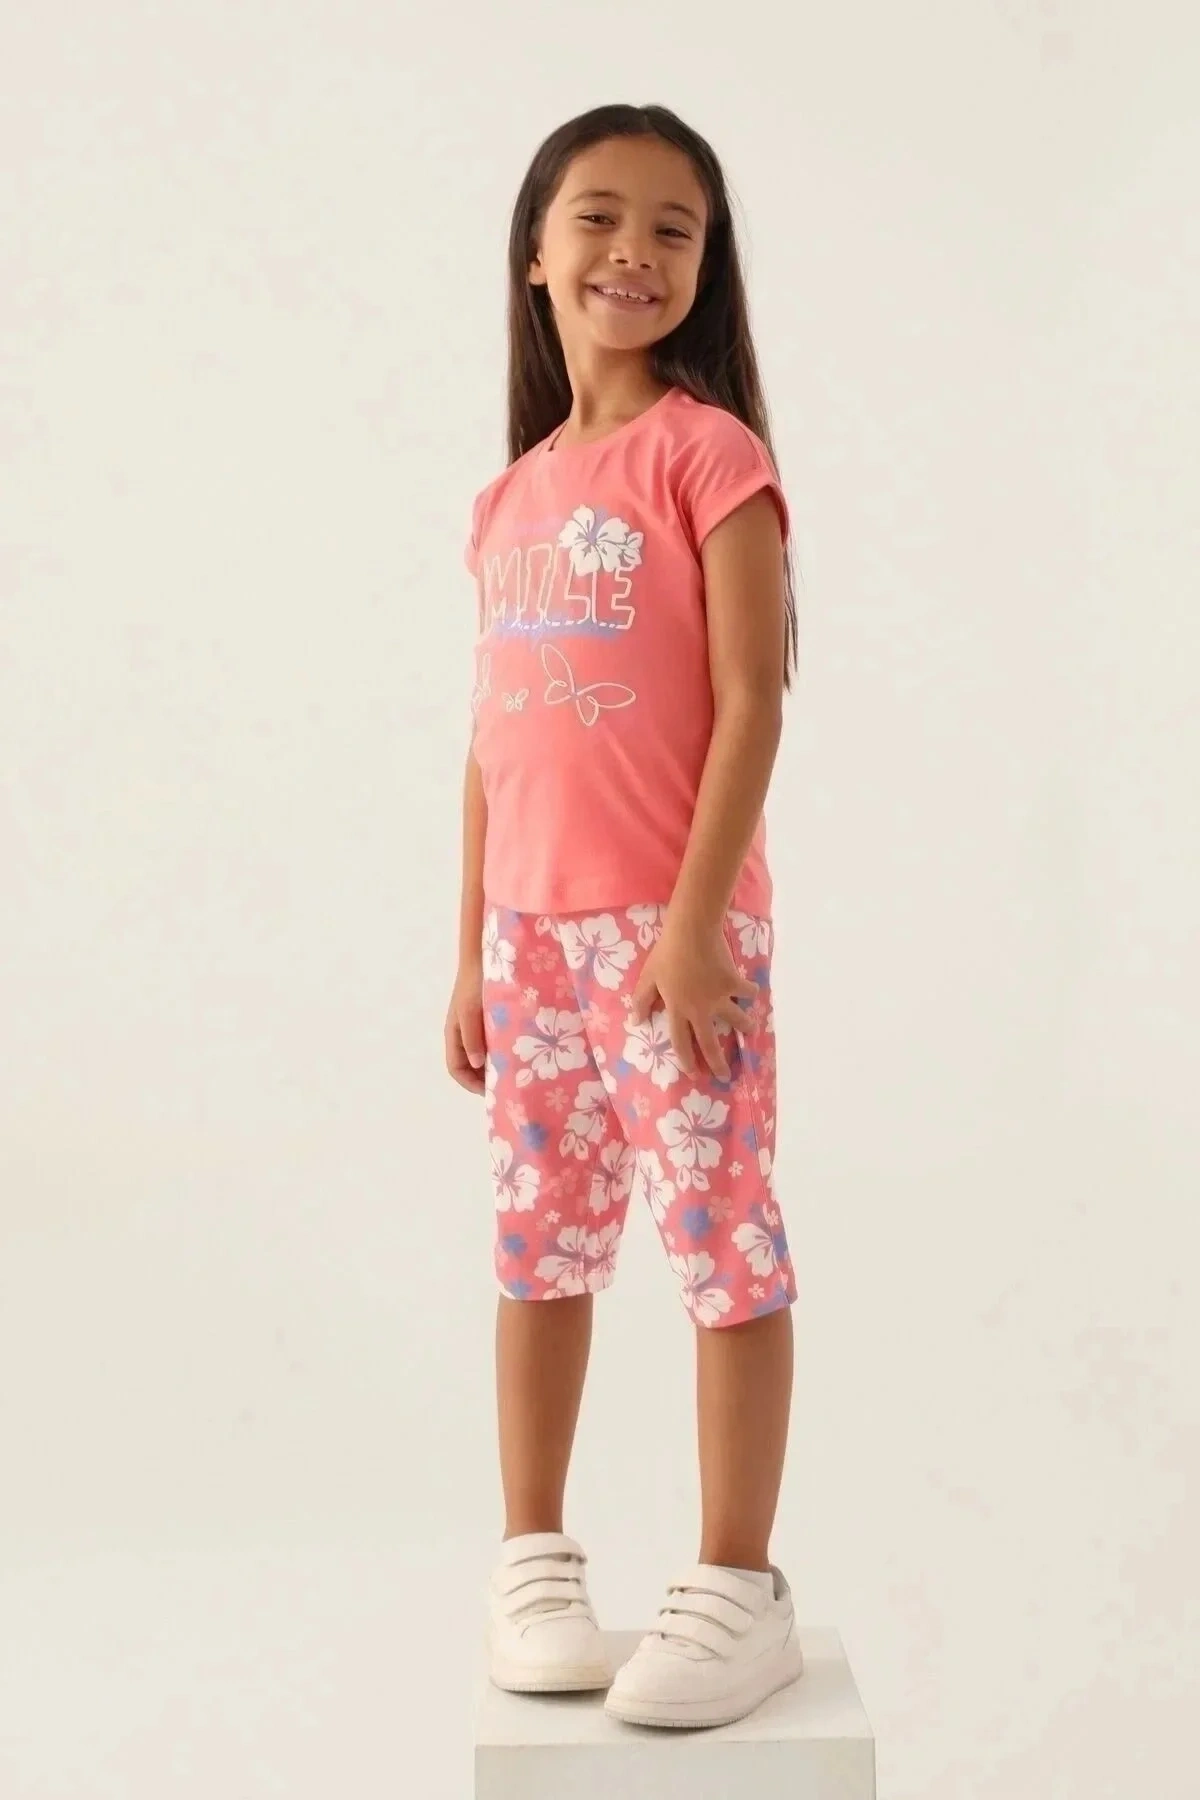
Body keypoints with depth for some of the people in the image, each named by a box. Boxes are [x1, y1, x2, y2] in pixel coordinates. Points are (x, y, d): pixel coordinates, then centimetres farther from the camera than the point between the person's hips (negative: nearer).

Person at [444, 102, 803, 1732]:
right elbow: (493, 739, 13)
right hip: (533, 931, 6)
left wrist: (694, 918, -17)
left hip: (670, 925, -6)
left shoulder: (708, 448, -6)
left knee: (723, 1238, -1)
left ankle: (740, 1590, 9)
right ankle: (534, 1557, 25)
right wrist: (472, 955, 12)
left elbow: (754, 698, -12)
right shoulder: (510, 495, 12)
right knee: (540, 1241, 12)